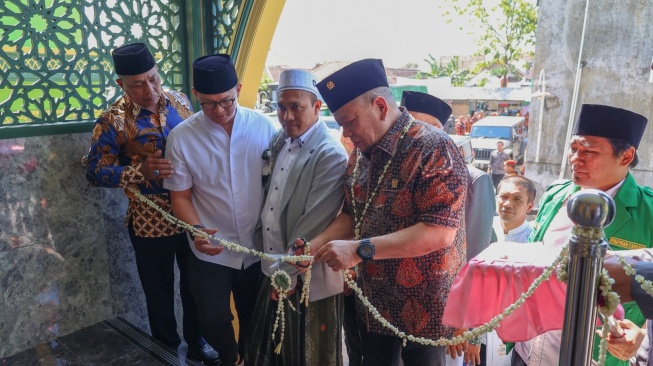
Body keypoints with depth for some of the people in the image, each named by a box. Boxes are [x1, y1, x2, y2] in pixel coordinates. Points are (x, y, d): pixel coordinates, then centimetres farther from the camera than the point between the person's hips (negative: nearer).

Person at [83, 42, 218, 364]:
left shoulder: (180, 102, -2)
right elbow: (95, 171, -10)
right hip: (150, 220, -3)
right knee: (160, 290, 16)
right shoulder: (113, 121, -13)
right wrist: (140, 171, -25)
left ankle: (196, 340, 43)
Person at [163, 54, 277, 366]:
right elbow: (180, 196, -4)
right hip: (210, 252, 0)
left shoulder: (264, 126, -10)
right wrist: (197, 231, -20)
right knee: (213, 322, 12)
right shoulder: (181, 138, -11)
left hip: (259, 248, 1)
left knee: (255, 320, 20)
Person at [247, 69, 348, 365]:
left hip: (308, 279, -7)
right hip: (274, 271, 7)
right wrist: (267, 258, 8)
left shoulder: (330, 155, -20)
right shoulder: (280, 142, 5)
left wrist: (287, 273, -15)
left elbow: (313, 223, -21)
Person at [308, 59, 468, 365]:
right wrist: (316, 245, -6)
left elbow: (439, 232, -27)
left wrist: (359, 249, -28)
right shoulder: (362, 152, 4)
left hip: (423, 306, -7)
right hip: (373, 301, 7)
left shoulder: (433, 150, -20)